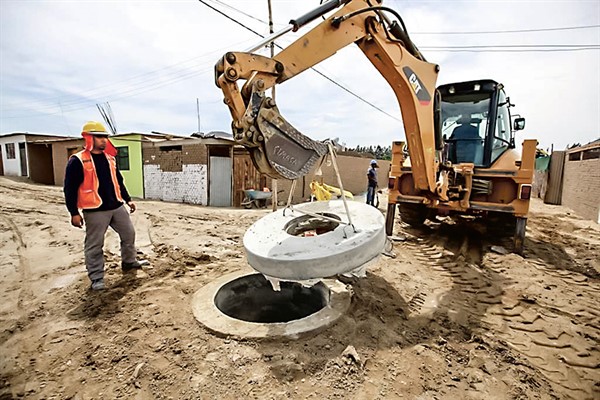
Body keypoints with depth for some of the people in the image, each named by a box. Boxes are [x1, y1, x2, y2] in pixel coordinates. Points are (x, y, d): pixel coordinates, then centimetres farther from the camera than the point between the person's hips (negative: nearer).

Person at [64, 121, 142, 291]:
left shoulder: (109, 158, 11)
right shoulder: (78, 161, -9)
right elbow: (70, 189, -9)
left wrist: (128, 199, 18)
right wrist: (74, 213, -11)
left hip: (117, 207, 7)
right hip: (95, 211, -6)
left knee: (129, 234, 15)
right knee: (94, 245, 4)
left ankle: (129, 262, 35)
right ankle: (96, 278, 17)